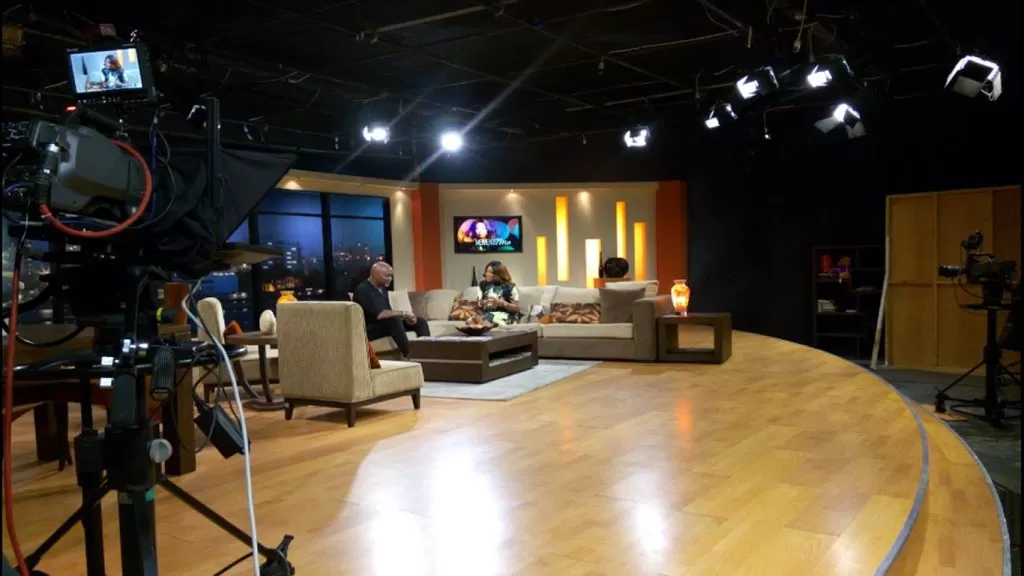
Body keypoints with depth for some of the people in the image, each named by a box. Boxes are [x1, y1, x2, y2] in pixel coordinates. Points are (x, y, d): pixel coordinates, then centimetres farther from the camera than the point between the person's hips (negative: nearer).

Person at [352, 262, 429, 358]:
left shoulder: (382, 289, 11)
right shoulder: (363, 290, -18)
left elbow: (389, 313, 12)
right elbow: (379, 314, -29)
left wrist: (405, 318, -7)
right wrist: (403, 313, -20)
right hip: (368, 330, -9)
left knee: (420, 322, 0)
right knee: (394, 320, -37)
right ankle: (407, 356, -37)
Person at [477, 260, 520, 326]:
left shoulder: (510, 287, 2)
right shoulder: (483, 285, 15)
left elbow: (516, 308, 1)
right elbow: (478, 304, 19)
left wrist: (501, 303, -13)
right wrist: (482, 303, -5)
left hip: (504, 315, -3)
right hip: (486, 314, 4)